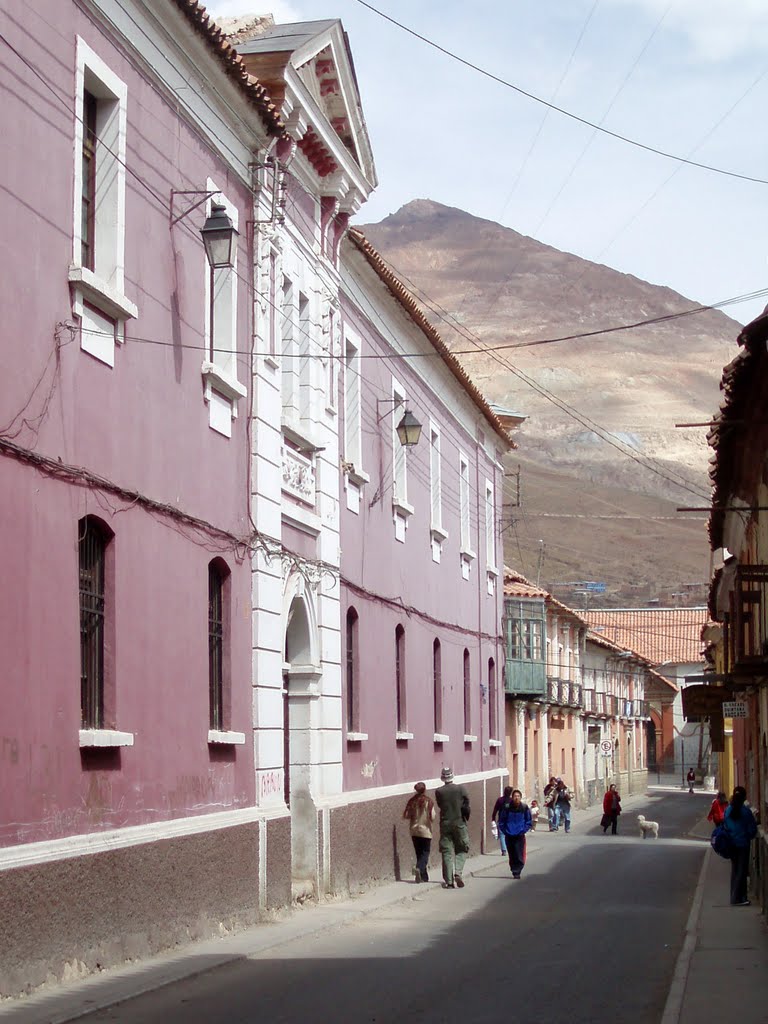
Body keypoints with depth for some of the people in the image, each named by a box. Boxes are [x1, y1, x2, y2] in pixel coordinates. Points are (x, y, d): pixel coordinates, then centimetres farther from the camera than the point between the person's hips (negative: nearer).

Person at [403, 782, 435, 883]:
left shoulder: (412, 801, 0)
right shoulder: (429, 801, -10)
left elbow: (406, 816, -1)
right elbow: (432, 817, -12)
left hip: (414, 831, 4)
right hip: (425, 830, -4)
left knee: (419, 854, 12)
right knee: (425, 853, 2)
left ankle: (424, 876, 13)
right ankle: (419, 868, -25)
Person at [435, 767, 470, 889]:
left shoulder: (439, 792, -4)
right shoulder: (461, 789, -6)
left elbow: (440, 805, 3)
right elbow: (466, 806, -3)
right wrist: (466, 818, 12)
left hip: (445, 824, 1)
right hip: (459, 823, -1)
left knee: (447, 852, 4)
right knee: (461, 850, 11)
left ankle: (449, 881, 1)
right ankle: (457, 872, -11)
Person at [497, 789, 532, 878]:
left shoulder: (524, 808, -3)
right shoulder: (507, 807, -3)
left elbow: (528, 822, 5)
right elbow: (501, 821, 6)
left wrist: (523, 830, -6)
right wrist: (505, 830, -4)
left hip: (520, 836, -1)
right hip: (509, 836, 1)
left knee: (519, 855, -8)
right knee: (512, 855, 6)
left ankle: (517, 872, -1)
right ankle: (514, 871, 19)